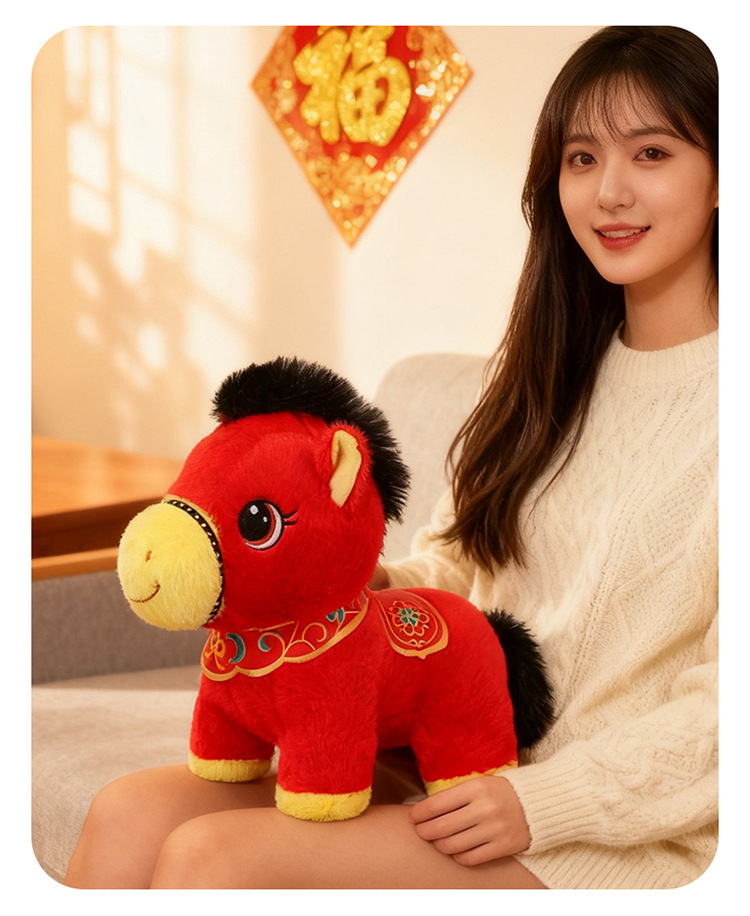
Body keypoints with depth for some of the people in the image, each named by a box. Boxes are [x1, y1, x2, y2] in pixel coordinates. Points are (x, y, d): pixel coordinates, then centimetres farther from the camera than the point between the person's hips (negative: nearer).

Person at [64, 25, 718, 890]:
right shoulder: (546, 376, 15)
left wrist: (543, 802, -18)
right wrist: (378, 587, -5)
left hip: (623, 835, -7)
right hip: (474, 767, 7)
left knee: (215, 853, -24)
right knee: (129, 813, -14)